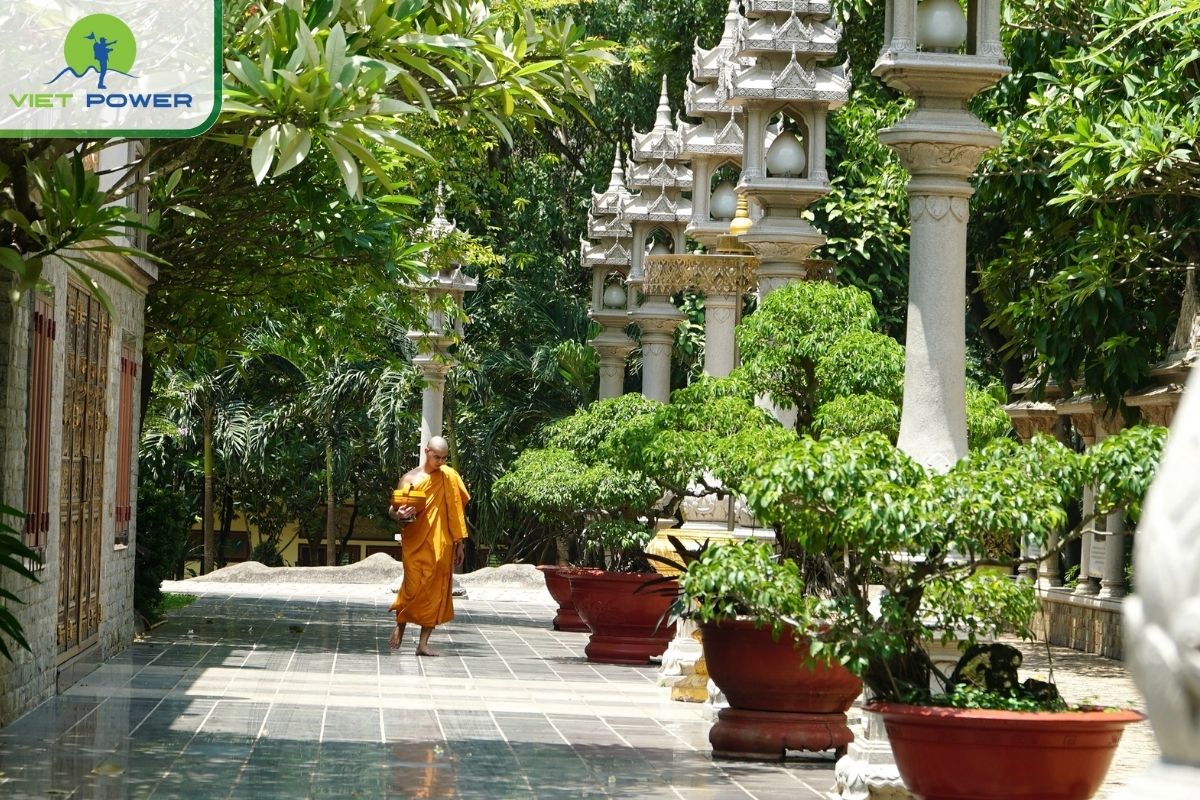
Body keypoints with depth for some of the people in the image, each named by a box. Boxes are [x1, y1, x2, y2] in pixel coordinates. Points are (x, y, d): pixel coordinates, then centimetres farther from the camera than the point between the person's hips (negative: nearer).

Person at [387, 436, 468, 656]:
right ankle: (400, 626, 20)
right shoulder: (410, 479, 1)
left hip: (441, 546, 2)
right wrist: (400, 514, -21)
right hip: (416, 544, -2)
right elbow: (392, 510, 3)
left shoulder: (450, 477, 6)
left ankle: (423, 643, 3)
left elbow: (456, 512, 9)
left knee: (436, 591, -1)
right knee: (414, 587, -7)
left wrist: (459, 544, 7)